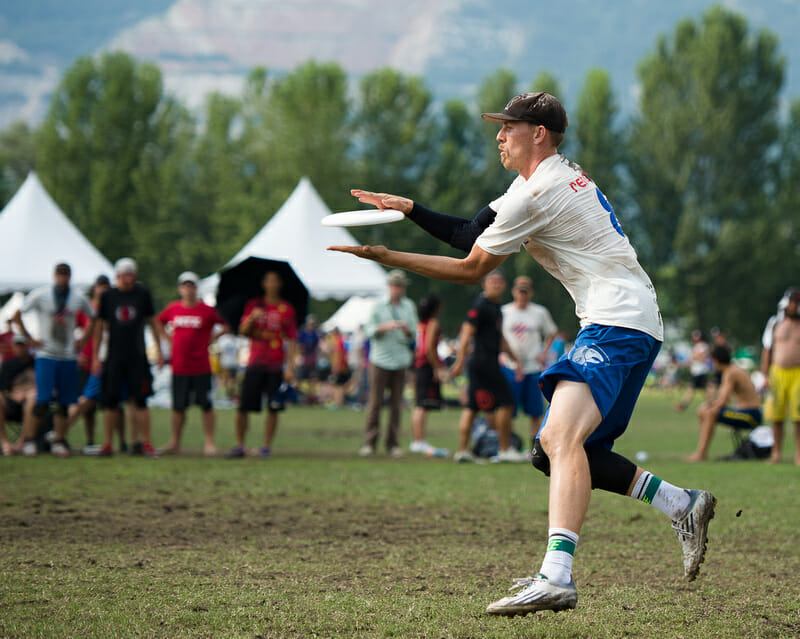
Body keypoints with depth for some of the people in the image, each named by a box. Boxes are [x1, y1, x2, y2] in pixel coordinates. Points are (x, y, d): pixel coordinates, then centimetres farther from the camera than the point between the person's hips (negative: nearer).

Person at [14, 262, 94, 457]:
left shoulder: (78, 298, 5)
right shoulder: (40, 295, -4)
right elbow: (17, 315, 4)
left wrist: (83, 340, 9)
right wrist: (29, 339, -1)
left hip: (68, 356, 3)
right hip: (46, 355, -3)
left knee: (64, 403, 3)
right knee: (43, 401, -11)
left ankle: (59, 442, 10)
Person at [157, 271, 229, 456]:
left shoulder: (207, 310, -4)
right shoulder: (172, 309, 6)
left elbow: (226, 326, 2)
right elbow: (159, 322, 23)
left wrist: (211, 338, -5)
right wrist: (170, 337, 11)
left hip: (201, 367, -3)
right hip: (179, 367, 3)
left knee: (206, 406, 0)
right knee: (178, 407, 9)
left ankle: (209, 443, 6)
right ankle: (175, 442, 18)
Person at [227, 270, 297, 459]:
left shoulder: (286, 309, 5)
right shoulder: (253, 305, 9)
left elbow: (291, 340, 3)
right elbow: (243, 331, 5)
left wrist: (290, 367, -5)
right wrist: (252, 319, -16)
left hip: (275, 367, -1)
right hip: (255, 364, 1)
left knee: (273, 408, -3)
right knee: (243, 406, -3)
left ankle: (267, 446, 6)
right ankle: (239, 446, 6)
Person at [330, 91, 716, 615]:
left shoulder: (537, 194, -11)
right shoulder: (560, 176, 20)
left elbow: (470, 270, -4)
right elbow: (471, 235, 22)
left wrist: (388, 257, 2)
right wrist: (408, 209, 15)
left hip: (619, 323, -11)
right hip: (632, 326, 11)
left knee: (562, 437, -27)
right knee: (555, 450, 13)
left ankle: (557, 577, -42)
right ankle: (682, 504, 13)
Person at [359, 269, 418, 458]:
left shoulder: (409, 306, 11)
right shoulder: (378, 305, 4)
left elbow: (413, 335, 11)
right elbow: (369, 329, 0)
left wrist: (407, 329, -10)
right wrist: (384, 327, -16)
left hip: (401, 360, 2)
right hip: (380, 359, -2)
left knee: (396, 403, 0)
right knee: (375, 402, -5)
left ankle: (393, 443, 5)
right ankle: (369, 442, 0)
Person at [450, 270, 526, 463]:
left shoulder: (496, 307, 19)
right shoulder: (480, 305, -11)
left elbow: (500, 338, 30)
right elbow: (467, 333, -17)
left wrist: (515, 358, 30)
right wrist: (460, 361, -22)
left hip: (490, 363, 10)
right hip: (485, 362, -10)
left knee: (472, 407, 7)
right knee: (506, 402, -6)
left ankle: (462, 450, 8)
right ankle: (505, 449, 0)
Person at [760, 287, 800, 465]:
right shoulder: (776, 323, 7)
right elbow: (767, 350, 10)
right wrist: (765, 375, 4)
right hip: (778, 372, 2)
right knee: (776, 416, 3)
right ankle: (776, 453, 11)